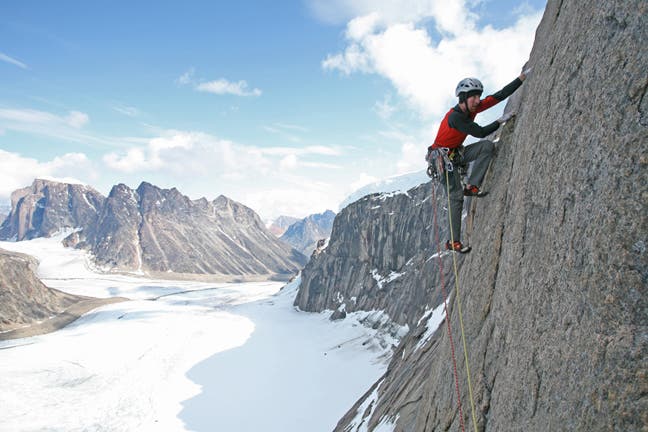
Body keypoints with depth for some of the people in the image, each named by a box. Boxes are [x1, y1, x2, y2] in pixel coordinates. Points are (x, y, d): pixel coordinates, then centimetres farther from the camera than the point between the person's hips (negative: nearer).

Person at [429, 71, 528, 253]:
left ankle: (472, 186, -12)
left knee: (488, 146, -15)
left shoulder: (472, 107, -4)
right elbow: (481, 132, -25)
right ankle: (453, 242, -9)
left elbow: (500, 95, -4)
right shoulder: (455, 117, -28)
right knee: (456, 196, -14)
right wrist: (500, 121, -14)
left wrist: (523, 76, -7)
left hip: (457, 154, 8)